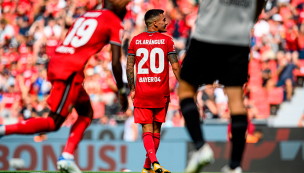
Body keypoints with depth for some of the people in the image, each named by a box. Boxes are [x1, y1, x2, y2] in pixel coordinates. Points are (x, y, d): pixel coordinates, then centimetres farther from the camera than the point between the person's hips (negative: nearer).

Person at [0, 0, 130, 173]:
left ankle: (67, 157, 7)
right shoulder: (115, 24, 3)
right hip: (71, 70, -9)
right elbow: (116, 63, -2)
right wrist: (122, 91, 8)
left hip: (55, 63, 9)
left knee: (87, 113, 19)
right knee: (53, 123, -5)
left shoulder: (86, 15, 25)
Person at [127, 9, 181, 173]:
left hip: (141, 93, 1)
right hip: (161, 93, -1)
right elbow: (175, 67, -6)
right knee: (156, 130, 12)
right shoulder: (166, 40, -3)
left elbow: (129, 68, 4)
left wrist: (132, 89, 12)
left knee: (147, 129, 1)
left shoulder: (135, 40, 3)